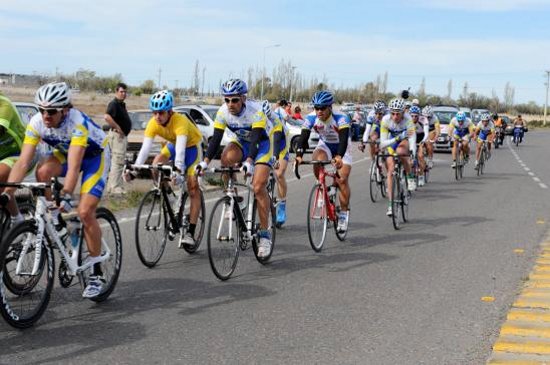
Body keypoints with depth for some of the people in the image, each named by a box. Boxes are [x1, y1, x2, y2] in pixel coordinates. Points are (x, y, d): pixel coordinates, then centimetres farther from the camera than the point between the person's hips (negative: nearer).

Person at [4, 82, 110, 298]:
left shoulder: (78, 122, -36)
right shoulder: (37, 123, -22)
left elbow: (73, 166, -44)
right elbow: (23, 162, -26)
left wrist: (66, 195, -56)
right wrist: (7, 193, -35)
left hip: (95, 155, -5)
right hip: (65, 152, 5)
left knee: (85, 212, -18)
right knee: (43, 171, -29)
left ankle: (97, 272, -3)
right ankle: (55, 220, -4)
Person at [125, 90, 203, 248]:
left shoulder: (180, 121, -38)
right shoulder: (153, 124, -24)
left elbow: (181, 149, -49)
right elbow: (145, 148, -29)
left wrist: (179, 170, -63)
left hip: (191, 146, -5)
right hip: (173, 144, 5)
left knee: (193, 187, -12)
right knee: (155, 166, -21)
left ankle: (190, 233, -12)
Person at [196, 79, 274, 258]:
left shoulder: (256, 110, -30)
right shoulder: (223, 112, -18)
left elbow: (256, 139, -38)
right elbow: (216, 138, -19)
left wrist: (249, 161, -53)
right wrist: (205, 161, -31)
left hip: (262, 142, -4)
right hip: (241, 141, 4)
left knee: (258, 187, -18)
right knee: (226, 158, -32)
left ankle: (264, 234, -8)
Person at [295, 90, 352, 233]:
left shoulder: (341, 118, -31)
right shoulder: (311, 118, -22)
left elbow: (343, 139, -43)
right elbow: (303, 138, -28)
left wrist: (339, 156, -60)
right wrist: (299, 155, -46)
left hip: (342, 148, -3)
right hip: (325, 145, 3)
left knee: (342, 180, -16)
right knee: (317, 159, -32)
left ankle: (344, 212, 0)